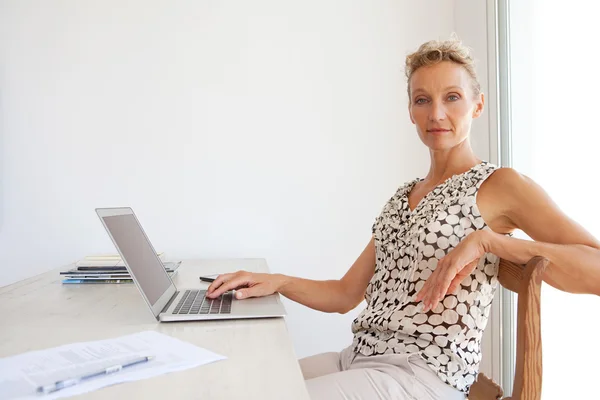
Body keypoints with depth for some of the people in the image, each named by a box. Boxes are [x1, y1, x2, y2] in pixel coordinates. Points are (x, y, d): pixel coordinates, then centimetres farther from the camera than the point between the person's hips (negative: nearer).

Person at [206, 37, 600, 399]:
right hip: (358, 357, 7)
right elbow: (345, 295, 13)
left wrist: (486, 239, -23)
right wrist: (277, 282, -2)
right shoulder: (402, 197, 15)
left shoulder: (500, 185, -4)